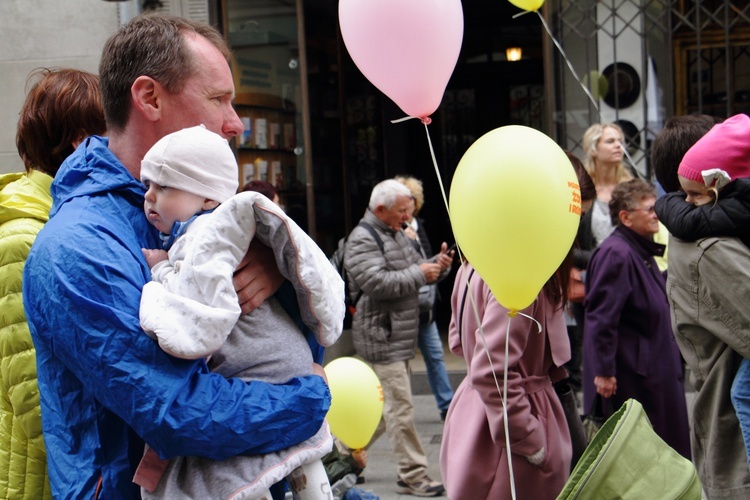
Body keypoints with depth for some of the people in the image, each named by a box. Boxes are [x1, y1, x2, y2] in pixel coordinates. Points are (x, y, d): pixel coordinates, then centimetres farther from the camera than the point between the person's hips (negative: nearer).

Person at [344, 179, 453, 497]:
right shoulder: (362, 240, -13)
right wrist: (419, 274, -18)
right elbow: (377, 282, -24)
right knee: (400, 407, -7)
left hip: (401, 336, 10)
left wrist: (438, 266, 1)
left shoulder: (396, 235, 18)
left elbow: (416, 268, 22)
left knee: (385, 405, 16)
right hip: (380, 337, -10)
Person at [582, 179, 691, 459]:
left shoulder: (642, 252, 13)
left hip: (656, 370, 10)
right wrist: (603, 371, -24)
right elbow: (601, 317, -23)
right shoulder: (615, 254, -19)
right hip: (631, 376, -10)